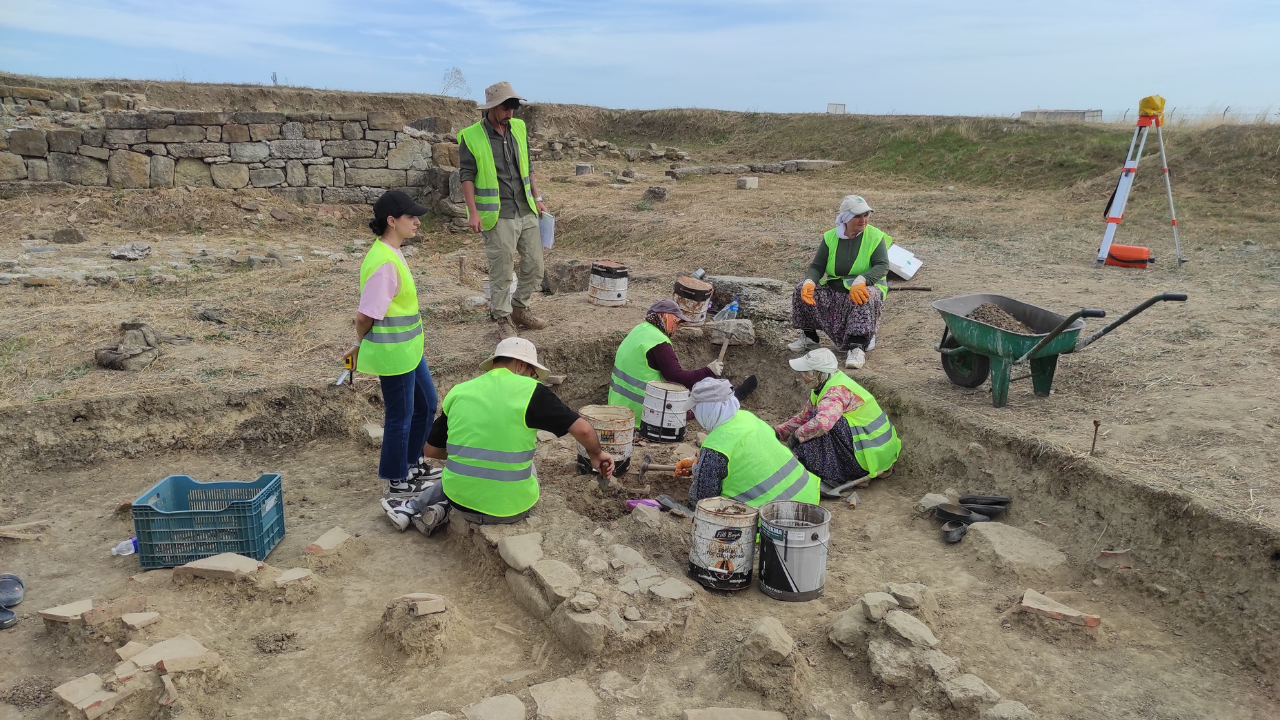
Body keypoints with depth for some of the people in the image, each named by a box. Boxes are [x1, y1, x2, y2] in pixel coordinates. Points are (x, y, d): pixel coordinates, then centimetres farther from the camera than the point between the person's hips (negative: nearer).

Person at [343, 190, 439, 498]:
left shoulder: (390, 253, 7)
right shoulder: (384, 263, -24)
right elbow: (366, 315, -22)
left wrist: (362, 344, 14)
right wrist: (362, 344, -3)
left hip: (409, 348, 10)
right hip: (394, 353, -10)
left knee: (426, 404, 22)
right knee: (400, 416, 6)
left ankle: (411, 463, 41)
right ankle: (395, 483, 24)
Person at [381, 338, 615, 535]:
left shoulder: (459, 392, 3)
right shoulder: (530, 391, -10)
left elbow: (430, 450, 12)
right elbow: (583, 430, -12)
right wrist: (596, 454, 8)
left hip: (461, 500, 5)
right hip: (511, 508, -5)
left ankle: (412, 508, 29)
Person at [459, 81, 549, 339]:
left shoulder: (519, 128, 8)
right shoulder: (471, 137, -9)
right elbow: (466, 176, -8)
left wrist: (537, 198, 12)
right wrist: (473, 213, -14)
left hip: (526, 212, 6)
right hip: (498, 216, -5)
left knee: (535, 266, 10)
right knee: (501, 271, 2)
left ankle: (519, 308, 29)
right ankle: (503, 318, 18)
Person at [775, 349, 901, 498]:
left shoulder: (837, 391, -23)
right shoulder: (829, 384, 7)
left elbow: (822, 422, -42)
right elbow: (804, 417, 15)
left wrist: (796, 435, -25)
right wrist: (777, 432, 9)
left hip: (871, 456, -10)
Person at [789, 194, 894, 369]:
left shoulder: (875, 236, -7)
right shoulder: (830, 237, 2)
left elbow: (882, 266, -19)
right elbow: (816, 266, -1)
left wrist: (861, 281, -39)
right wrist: (809, 282, -25)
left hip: (865, 288, -4)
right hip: (834, 289, 4)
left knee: (866, 298, -38)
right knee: (802, 290, -15)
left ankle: (857, 348, -41)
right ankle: (809, 337, 0)